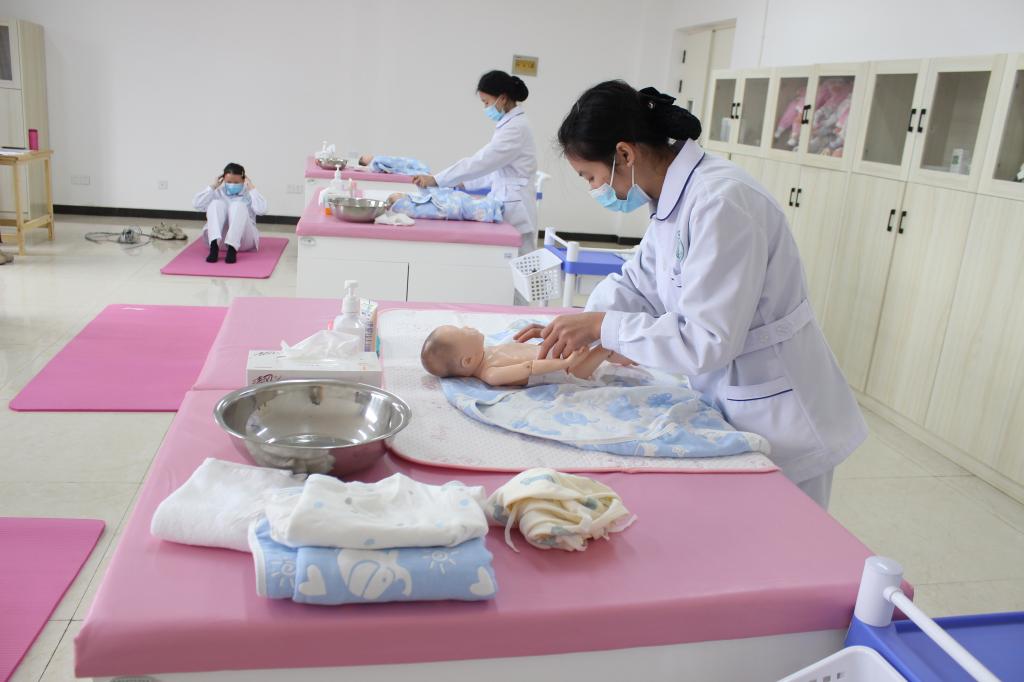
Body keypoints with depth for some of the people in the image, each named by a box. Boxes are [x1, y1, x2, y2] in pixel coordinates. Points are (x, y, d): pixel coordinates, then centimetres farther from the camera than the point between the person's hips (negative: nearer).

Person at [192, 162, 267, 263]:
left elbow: (261, 210, -13)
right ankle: (214, 246, -43)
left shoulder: (249, 194, 8)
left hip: (243, 240, -1)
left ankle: (232, 249, -44)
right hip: (219, 237, 2)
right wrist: (212, 186, 1)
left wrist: (252, 188, -7)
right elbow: (197, 204, -1)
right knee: (216, 204, -21)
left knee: (238, 206, -25)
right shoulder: (217, 192, 13)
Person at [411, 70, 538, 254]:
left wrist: (436, 180, -21)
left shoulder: (516, 127, -16)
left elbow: (481, 161, -22)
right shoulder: (510, 124, 16)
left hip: (514, 209, -9)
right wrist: (463, 183, 13)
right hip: (506, 205, 9)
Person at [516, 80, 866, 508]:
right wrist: (575, 329, -5)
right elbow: (637, 283, 10)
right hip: (729, 404, 8)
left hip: (776, 420, -8)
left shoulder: (721, 201, -27)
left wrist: (604, 326, -23)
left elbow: (707, 342, -28)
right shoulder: (673, 200, 1)